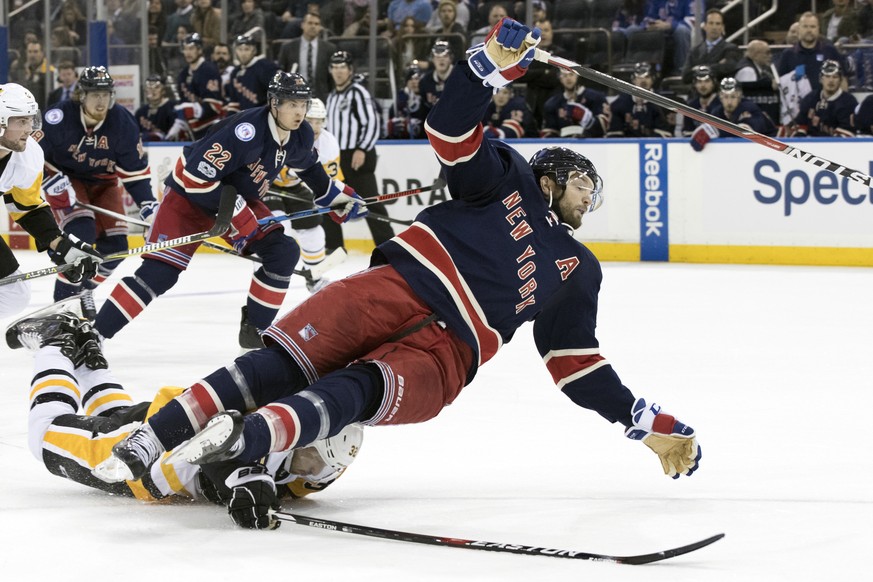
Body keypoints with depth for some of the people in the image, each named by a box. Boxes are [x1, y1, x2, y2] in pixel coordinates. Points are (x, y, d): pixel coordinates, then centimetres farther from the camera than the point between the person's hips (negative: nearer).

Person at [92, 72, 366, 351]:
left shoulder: (301, 136, -8)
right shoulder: (247, 130, -34)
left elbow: (309, 168, 17)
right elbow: (197, 176, -33)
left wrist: (340, 195, 17)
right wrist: (239, 215, -30)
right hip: (190, 193, -7)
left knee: (283, 252, -9)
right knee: (162, 270, -19)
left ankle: (254, 329, 6)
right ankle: (92, 336, -17)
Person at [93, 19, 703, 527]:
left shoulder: (577, 272, 29)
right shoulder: (509, 179, 20)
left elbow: (578, 364, 27)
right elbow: (451, 132, 4)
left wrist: (649, 423, 21)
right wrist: (494, 63, -12)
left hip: (443, 352, 1)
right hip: (396, 290, -1)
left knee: (358, 391, -29)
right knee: (286, 362, -24)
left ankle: (240, 441, -56)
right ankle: (145, 444, -34)